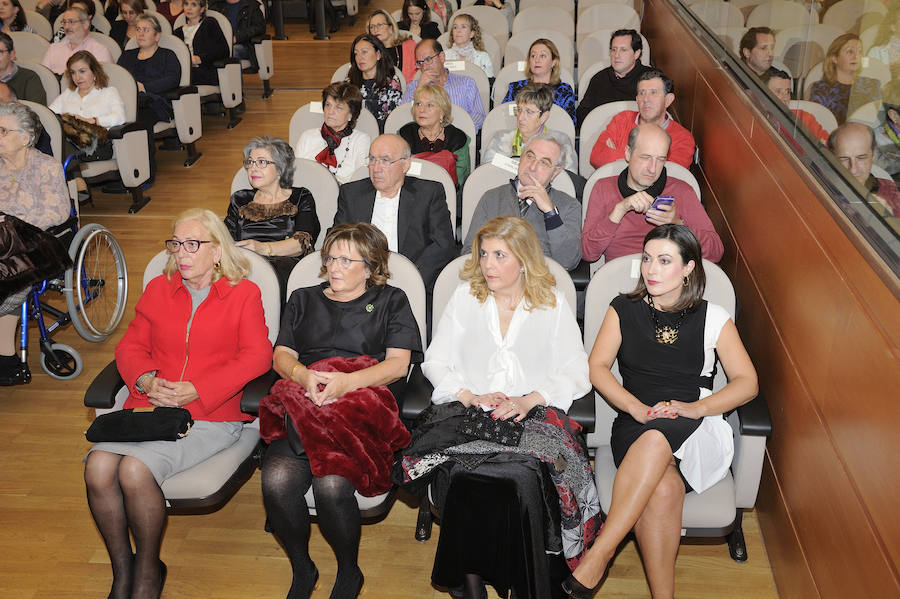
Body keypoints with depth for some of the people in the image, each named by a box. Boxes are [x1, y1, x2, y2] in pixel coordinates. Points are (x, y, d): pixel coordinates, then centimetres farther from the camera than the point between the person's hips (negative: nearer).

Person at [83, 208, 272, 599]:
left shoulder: (244, 294, 6)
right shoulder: (158, 289, 20)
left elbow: (257, 357, -4)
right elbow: (131, 345, 17)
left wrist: (196, 390, -14)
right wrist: (146, 380, -6)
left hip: (212, 415, -4)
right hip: (152, 406, 5)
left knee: (135, 469, -28)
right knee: (98, 466, -23)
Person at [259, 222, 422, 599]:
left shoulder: (391, 300, 19)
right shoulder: (303, 300, 28)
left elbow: (398, 363, 5)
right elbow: (281, 356, 17)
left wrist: (346, 381, -11)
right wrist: (304, 375, -8)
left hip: (362, 403, -3)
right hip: (302, 400, 3)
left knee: (331, 485, -32)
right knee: (277, 480, -29)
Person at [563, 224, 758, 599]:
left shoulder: (713, 318, 10)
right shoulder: (624, 310, 13)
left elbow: (746, 382, 4)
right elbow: (597, 367, 3)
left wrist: (697, 406, -16)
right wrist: (637, 408, -15)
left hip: (695, 433, -1)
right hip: (636, 426, 1)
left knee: (656, 439, -38)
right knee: (664, 487, -35)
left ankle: (595, 558, -37)